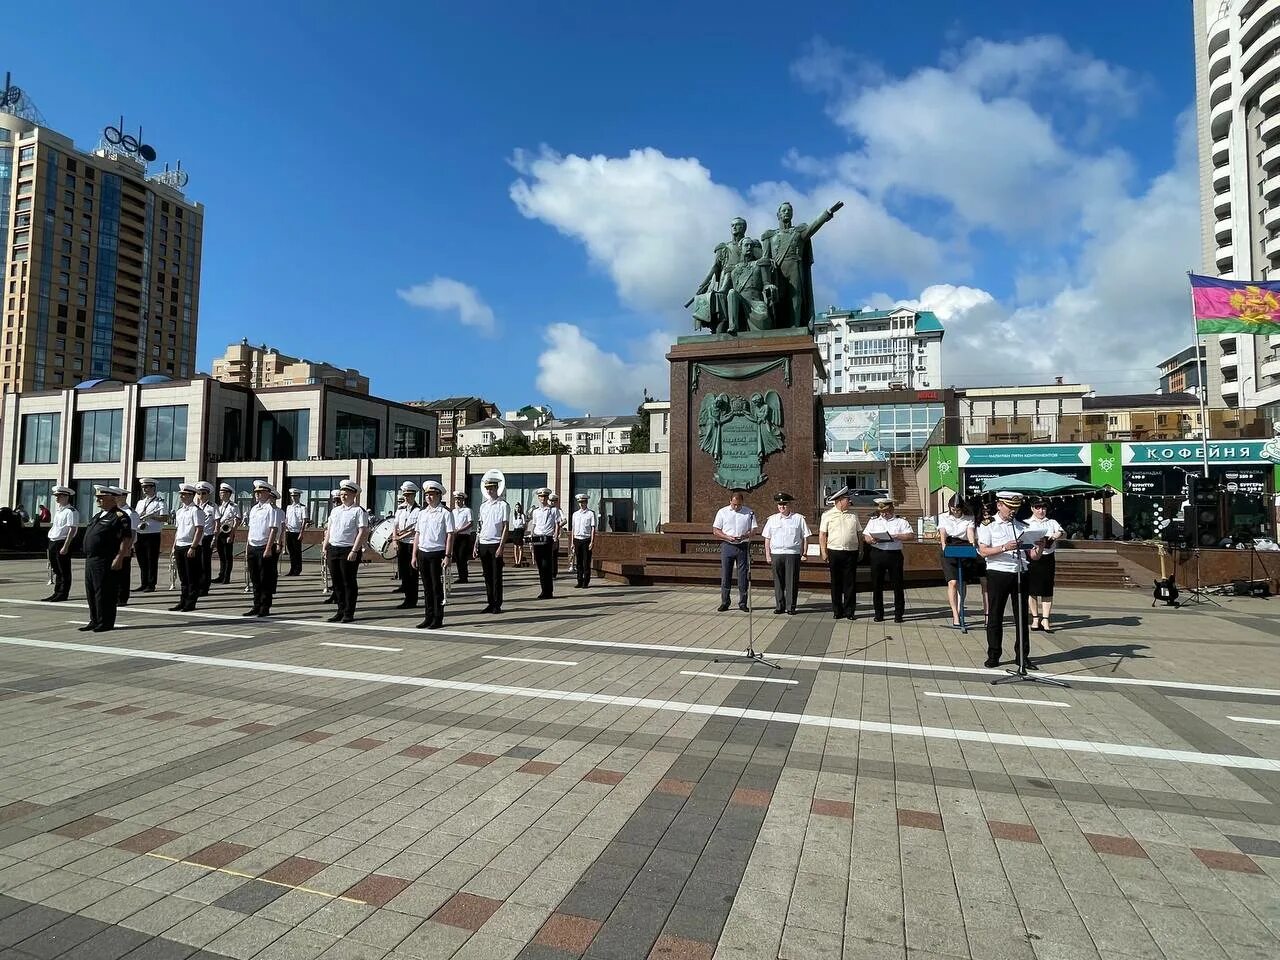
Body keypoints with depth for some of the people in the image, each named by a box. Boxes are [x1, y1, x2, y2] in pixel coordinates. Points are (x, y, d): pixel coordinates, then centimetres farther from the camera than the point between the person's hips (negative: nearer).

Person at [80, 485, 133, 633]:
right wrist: (88, 557, 20)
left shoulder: (120, 516, -11)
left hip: (106, 562, -10)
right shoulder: (98, 515, 18)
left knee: (104, 593, -4)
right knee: (91, 592, 14)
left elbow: (127, 539, -17)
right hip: (90, 560, 10)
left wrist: (119, 558, -23)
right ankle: (95, 621, 24)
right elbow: (90, 536, 25)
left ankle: (106, 623, 3)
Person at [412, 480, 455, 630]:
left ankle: (438, 619, 9)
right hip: (422, 553, 5)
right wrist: (415, 555, 10)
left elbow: (450, 535, -9)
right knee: (427, 587, 11)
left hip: (437, 553, -5)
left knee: (437, 587, 1)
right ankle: (428, 617, 19)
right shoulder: (422, 512, 12)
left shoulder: (445, 512, -6)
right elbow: (417, 534, 14)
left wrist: (447, 556, -14)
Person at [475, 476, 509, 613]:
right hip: (483, 545, 5)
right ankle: (490, 603, 17)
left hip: (495, 544, -5)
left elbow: (505, 527, -8)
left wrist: (501, 547, -14)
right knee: (487, 575, 9)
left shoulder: (503, 505, -4)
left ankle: (497, 605, 7)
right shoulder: (483, 506, 13)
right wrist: (476, 546, 12)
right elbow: (480, 527, 17)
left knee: (496, 576, 0)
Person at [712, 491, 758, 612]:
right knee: (725, 575, 1)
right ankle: (724, 603, 10)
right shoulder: (722, 512, 5)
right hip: (727, 546, 0)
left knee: (743, 575, 1)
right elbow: (715, 531, 3)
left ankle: (743, 603, 10)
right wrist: (728, 537, -13)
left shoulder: (749, 512, 7)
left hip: (743, 546, 0)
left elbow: (754, 529, 4)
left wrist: (745, 536, -15)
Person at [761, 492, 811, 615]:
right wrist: (768, 555, 7)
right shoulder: (772, 519, 11)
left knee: (792, 582, -1)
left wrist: (804, 554, -1)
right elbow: (767, 538, 12)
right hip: (776, 554, 2)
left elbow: (805, 537, 5)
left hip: (793, 554, -2)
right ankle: (779, 606, 15)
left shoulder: (798, 518, 5)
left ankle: (791, 607, 9)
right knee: (778, 582, 6)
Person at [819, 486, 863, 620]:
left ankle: (850, 611, 11)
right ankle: (837, 611, 13)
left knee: (850, 583, 3)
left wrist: (861, 550, 7)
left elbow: (859, 533, 14)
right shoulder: (827, 515, 2)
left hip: (851, 552, 2)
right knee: (836, 583, 5)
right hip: (834, 552, -2)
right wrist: (824, 552, -6)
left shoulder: (853, 515, 11)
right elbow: (822, 535, 1)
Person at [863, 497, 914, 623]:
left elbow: (911, 536, -3)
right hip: (877, 554, 2)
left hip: (895, 555, -2)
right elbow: (865, 536, 9)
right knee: (876, 585, 4)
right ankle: (878, 613, 14)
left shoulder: (901, 522, 7)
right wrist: (870, 539, -13)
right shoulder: (873, 521, 15)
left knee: (897, 585, 1)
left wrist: (897, 536, -17)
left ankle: (898, 614, 11)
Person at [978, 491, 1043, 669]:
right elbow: (983, 551, -9)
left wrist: (1039, 547, -11)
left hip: (1020, 574, 4)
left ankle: (1023, 656, 15)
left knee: (1021, 616, 6)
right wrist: (1004, 548, -23)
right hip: (998, 573, -4)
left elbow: (1034, 556, 11)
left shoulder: (1022, 526, 15)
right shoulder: (988, 525, 3)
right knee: (995, 616, 1)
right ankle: (993, 656, 9)